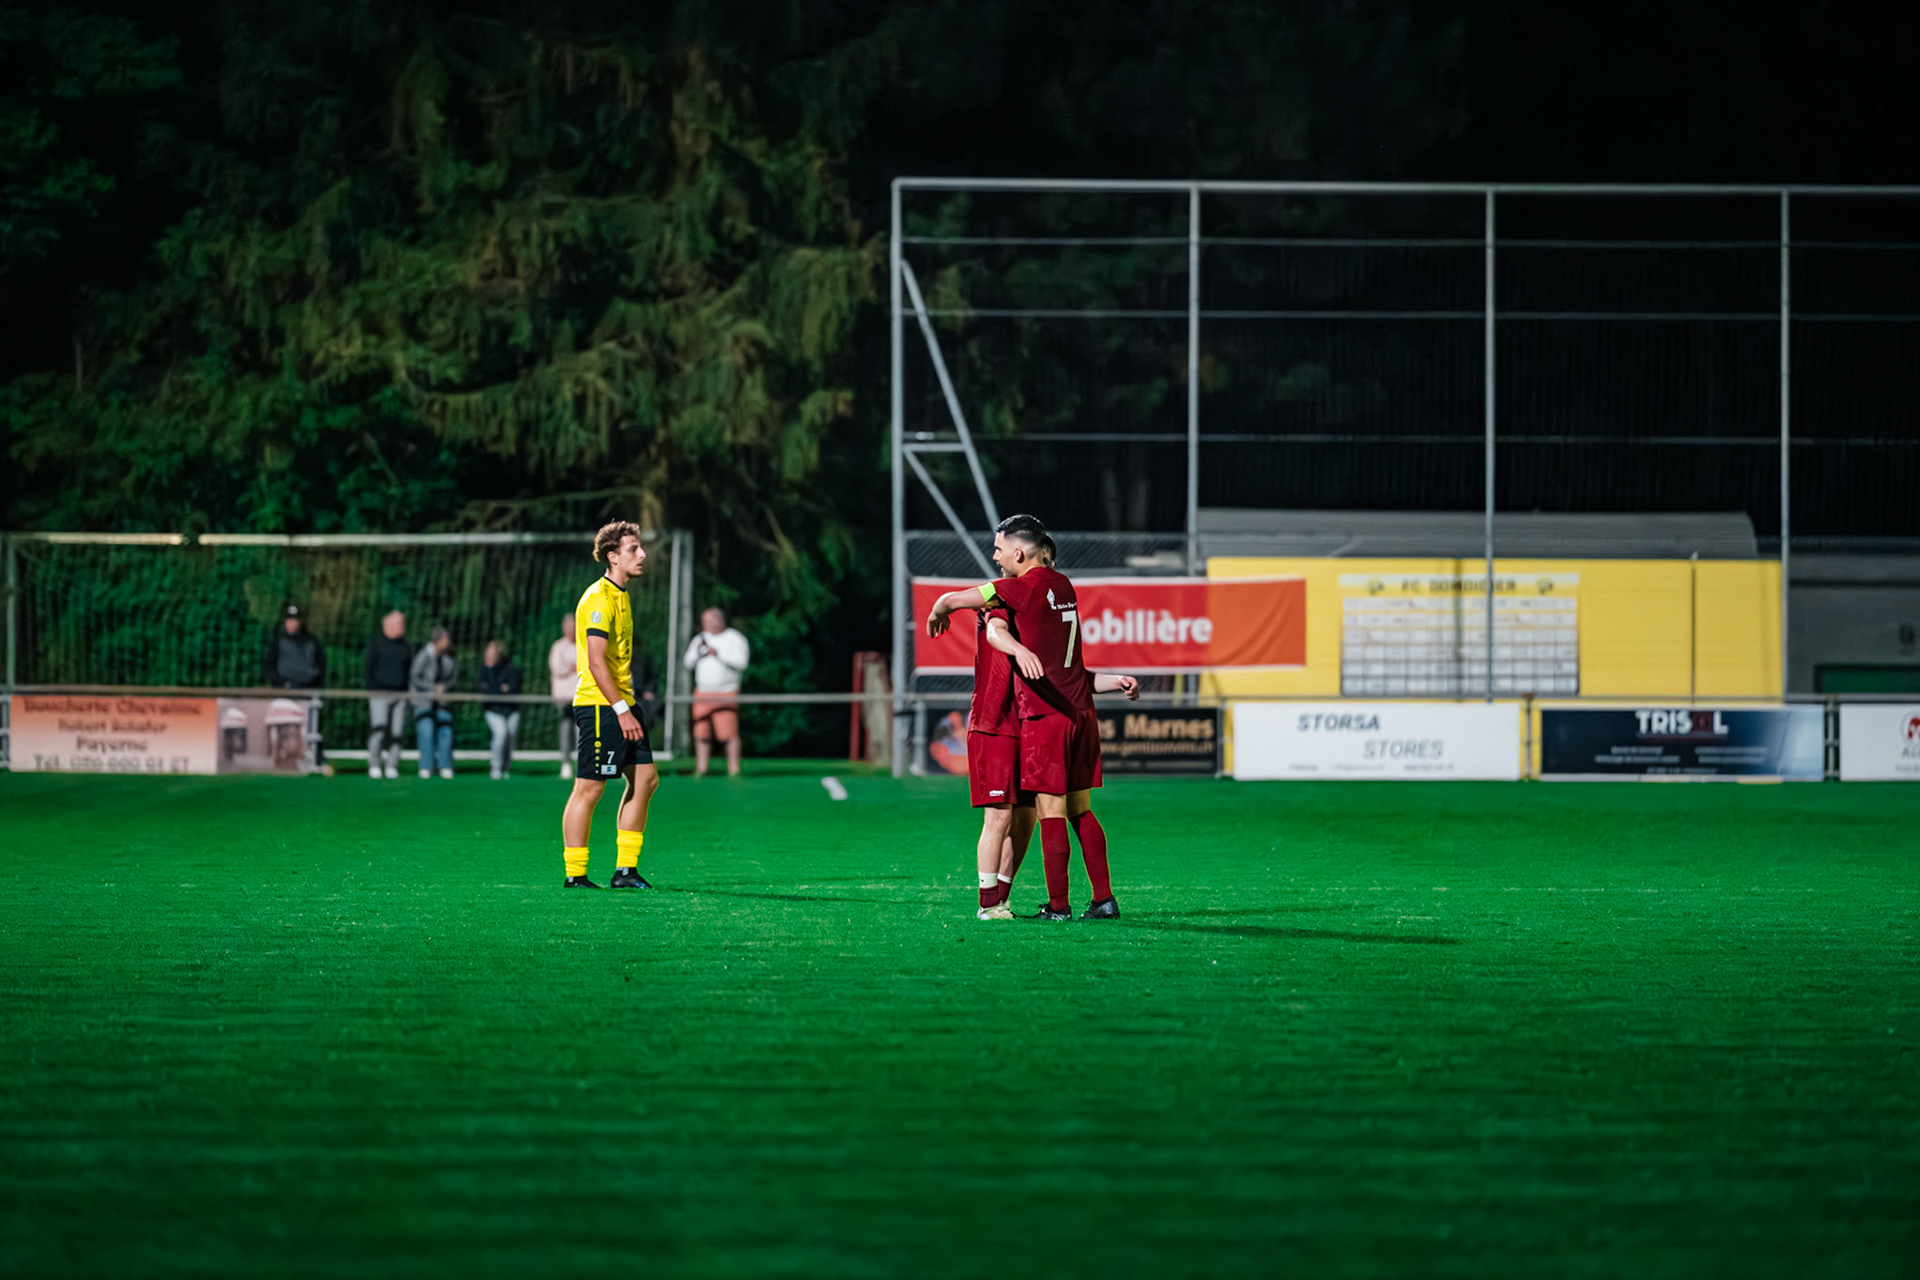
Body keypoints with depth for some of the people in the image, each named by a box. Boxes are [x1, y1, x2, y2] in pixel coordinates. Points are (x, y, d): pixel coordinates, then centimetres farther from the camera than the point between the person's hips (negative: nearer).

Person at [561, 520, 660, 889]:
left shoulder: (621, 596, 17)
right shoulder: (599, 598, -14)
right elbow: (596, 661, -19)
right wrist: (622, 710, -21)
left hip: (620, 705, 10)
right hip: (599, 706, -10)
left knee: (645, 777, 7)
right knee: (589, 787, -6)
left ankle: (625, 869, 12)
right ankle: (574, 874, -1)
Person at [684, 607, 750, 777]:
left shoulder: (735, 639, 1)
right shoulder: (700, 639, 14)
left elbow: (741, 663, -11)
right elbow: (689, 664, 11)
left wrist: (718, 654, -17)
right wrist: (697, 651, -8)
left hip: (726, 692, -5)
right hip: (703, 692, 5)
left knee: (730, 734, -11)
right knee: (701, 734, 0)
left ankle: (734, 771, -9)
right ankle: (701, 770, 5)